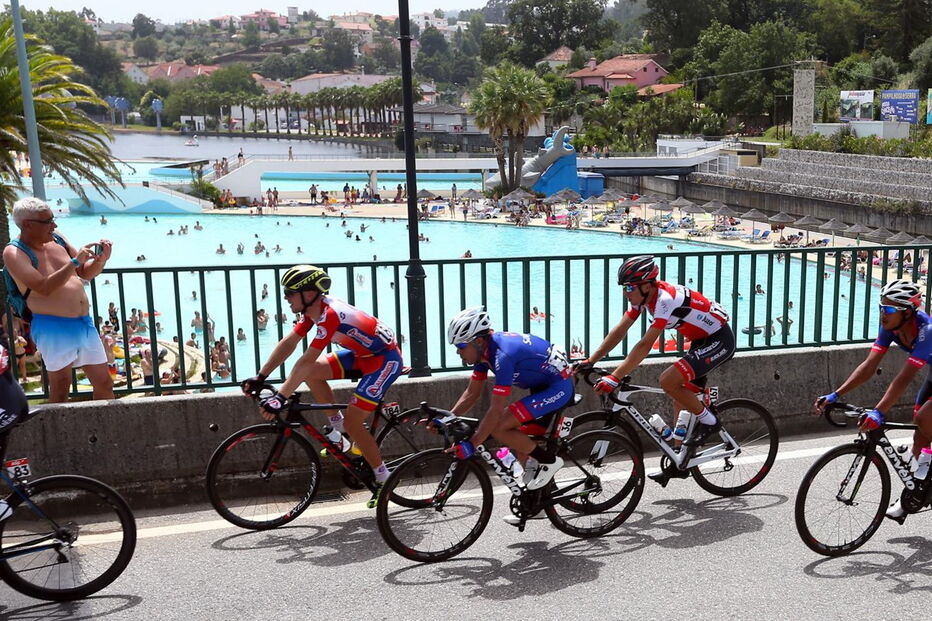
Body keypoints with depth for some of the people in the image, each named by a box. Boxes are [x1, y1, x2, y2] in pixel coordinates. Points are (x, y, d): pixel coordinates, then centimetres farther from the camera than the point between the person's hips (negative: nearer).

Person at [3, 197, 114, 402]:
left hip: (85, 323, 6)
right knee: (60, 389, 2)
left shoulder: (56, 239, 8)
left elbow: (86, 273, 16)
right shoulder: (14, 253, -10)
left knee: (104, 383, 11)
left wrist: (101, 259, -4)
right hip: (54, 328, -6)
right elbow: (44, 287, -23)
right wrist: (74, 262, -26)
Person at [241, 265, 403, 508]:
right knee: (313, 373, -5)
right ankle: (339, 430, 11)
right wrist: (260, 377, -1)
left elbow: (306, 361, -34)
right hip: (362, 354, 9)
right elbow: (288, 343, 2)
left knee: (352, 422, -11)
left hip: (385, 359, -9)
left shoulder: (330, 314, -30)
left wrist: (280, 398, -35)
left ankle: (383, 481, 6)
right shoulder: (313, 309, -2)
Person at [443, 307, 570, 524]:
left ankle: (548, 461, -2)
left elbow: (495, 410, -30)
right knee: (520, 445, 12)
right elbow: (472, 394, 7)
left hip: (558, 388, -10)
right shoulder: (484, 348, -2)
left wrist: (471, 445, -27)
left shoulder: (503, 355, -29)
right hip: (543, 385, 10)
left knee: (499, 428, -18)